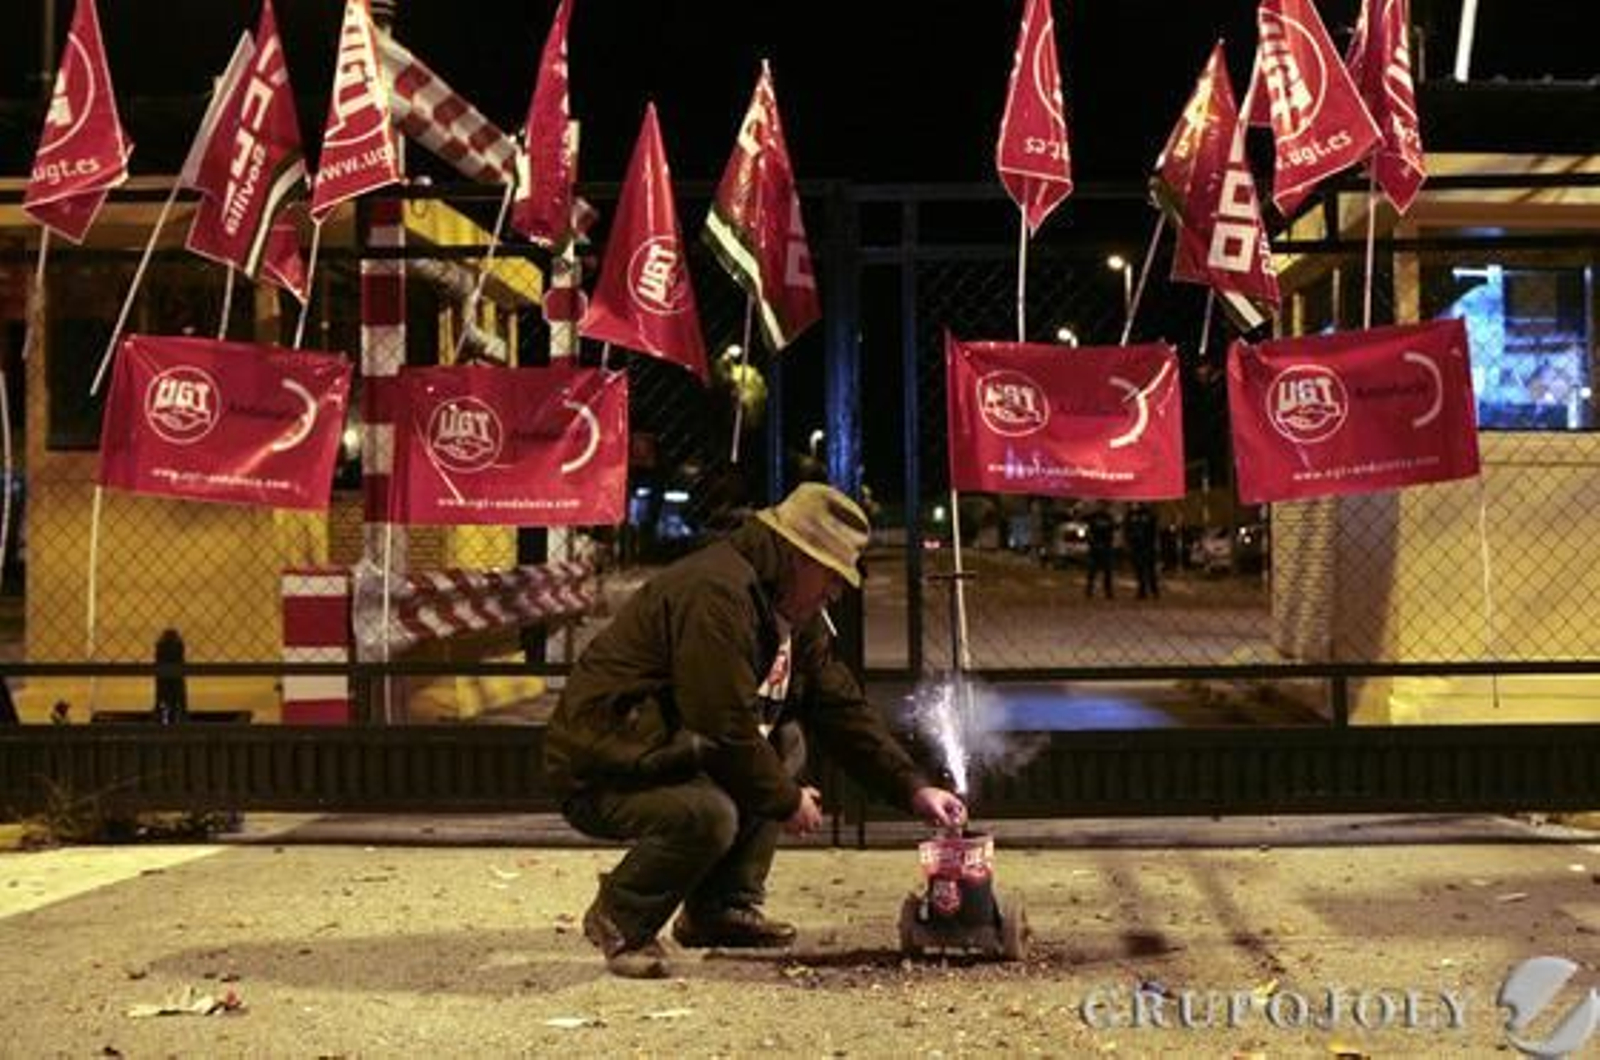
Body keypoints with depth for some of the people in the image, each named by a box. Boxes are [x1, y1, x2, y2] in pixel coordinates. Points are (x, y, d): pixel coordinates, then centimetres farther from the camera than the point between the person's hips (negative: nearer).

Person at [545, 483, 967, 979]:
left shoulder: (796, 617, 10)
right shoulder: (716, 593, -23)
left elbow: (844, 709, 13)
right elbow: (725, 725, -27)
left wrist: (914, 790, 6)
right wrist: (786, 798, -13)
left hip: (672, 750, 10)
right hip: (600, 774, -10)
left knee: (786, 742, 6)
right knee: (711, 814, -33)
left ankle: (722, 909, 8)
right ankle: (618, 917, -5)